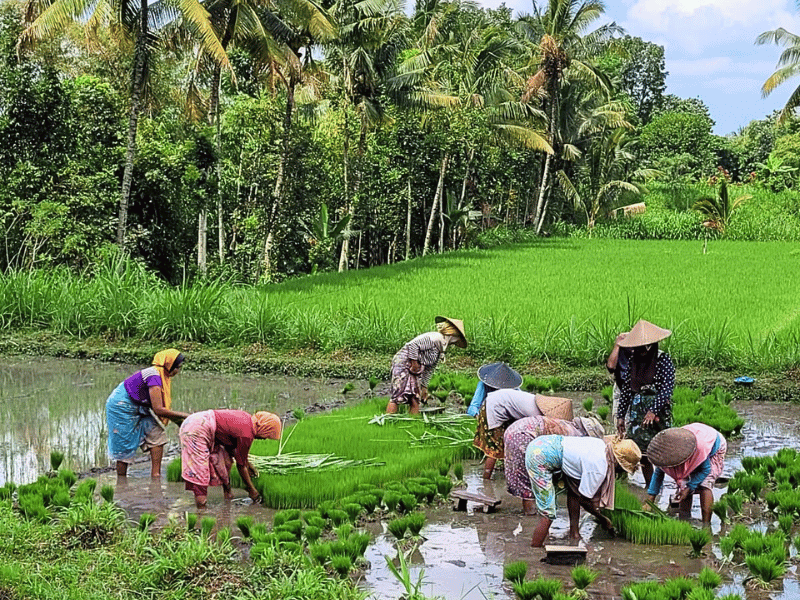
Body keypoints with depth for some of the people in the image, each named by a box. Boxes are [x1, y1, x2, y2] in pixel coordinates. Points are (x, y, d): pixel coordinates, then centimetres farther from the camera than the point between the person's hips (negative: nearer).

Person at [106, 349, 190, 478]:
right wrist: (183, 415, -23)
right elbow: (158, 409, -30)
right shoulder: (154, 377, -27)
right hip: (121, 406, -9)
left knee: (157, 433, -3)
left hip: (138, 408, 9)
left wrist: (181, 423, -1)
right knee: (125, 447, -4)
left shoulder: (163, 376, 2)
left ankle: (155, 474, -4)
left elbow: (165, 407, 8)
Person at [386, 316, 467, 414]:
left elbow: (429, 369, 20)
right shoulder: (436, 338, -15)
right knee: (397, 397, -14)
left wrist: (424, 387, 19)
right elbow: (413, 345, -23)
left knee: (415, 401, 1)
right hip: (403, 363, -10)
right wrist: (414, 363, -17)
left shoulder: (441, 349, 15)